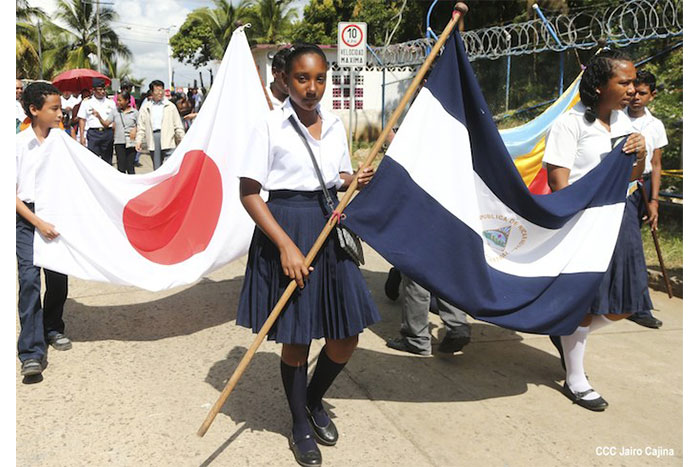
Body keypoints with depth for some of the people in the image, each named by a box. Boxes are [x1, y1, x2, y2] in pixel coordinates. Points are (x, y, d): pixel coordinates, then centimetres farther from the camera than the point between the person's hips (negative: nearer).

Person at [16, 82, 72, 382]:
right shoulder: (18, 143, -6)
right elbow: (12, 194, -6)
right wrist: (38, 223, -14)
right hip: (27, 217, -3)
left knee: (58, 277, 8)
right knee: (29, 278, -10)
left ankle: (53, 329, 33)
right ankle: (31, 352, -9)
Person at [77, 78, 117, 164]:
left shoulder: (110, 102, 12)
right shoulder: (86, 102, 7)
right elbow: (82, 119, 6)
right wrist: (82, 136, -2)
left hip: (108, 132, 2)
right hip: (93, 133, -2)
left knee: (107, 160, 7)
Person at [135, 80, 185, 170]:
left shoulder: (170, 106, 11)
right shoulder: (145, 107, 14)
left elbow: (178, 125, 10)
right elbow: (141, 127, 13)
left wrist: (183, 142, 5)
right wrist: (139, 141, 2)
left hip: (167, 138, -2)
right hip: (153, 137, 2)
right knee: (156, 167, 6)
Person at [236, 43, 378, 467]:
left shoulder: (335, 126, 8)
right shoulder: (270, 127, -8)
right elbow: (249, 194, -10)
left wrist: (355, 181, -5)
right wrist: (286, 245, -19)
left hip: (329, 229, 5)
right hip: (285, 229, -5)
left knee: (345, 338, 5)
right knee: (296, 339, 6)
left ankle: (314, 400, 35)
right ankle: (300, 424, 30)